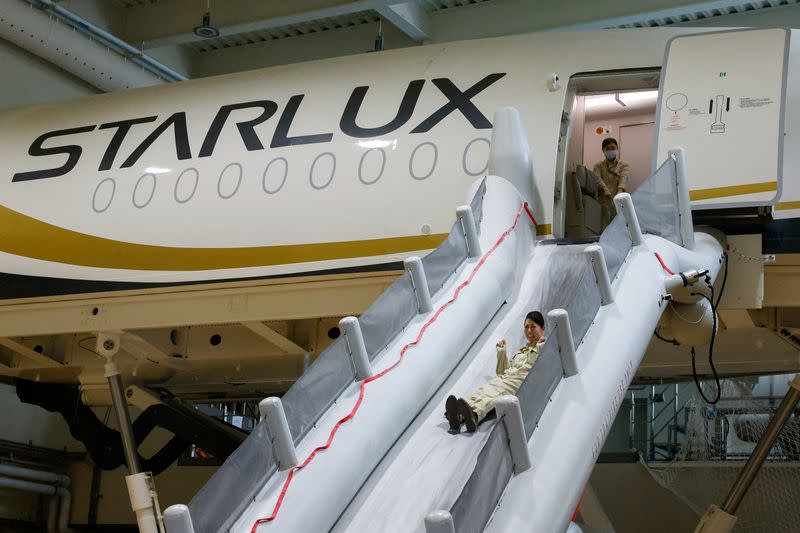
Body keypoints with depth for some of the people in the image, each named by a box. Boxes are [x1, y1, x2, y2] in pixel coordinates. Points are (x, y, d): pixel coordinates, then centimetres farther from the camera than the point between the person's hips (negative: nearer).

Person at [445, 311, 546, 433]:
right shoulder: (519, 352, 40)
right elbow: (502, 371, 33)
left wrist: (542, 347, -3)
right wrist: (502, 353, 24)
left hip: (523, 379, -6)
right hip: (505, 378, 6)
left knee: (496, 392, -38)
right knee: (484, 389, -30)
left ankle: (474, 415, -68)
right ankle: (459, 416, -58)